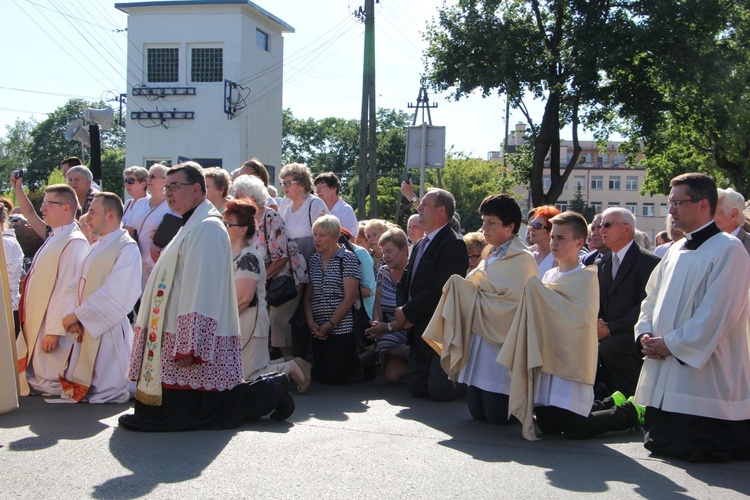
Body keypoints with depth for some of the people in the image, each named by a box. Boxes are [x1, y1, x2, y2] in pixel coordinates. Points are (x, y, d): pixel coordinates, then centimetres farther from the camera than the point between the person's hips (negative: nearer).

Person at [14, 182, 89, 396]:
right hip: (36, 326, 10)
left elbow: (68, 290, -24)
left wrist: (54, 331, -24)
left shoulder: (74, 243, -19)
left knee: (48, 385, -2)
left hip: (51, 328, -10)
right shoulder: (55, 238, 13)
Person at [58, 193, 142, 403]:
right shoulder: (96, 248, 18)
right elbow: (75, 286, 13)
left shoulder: (127, 248, -11)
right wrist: (71, 315, -6)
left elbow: (114, 295, -20)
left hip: (108, 331, -9)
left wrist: (77, 315, -14)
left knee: (104, 396, -2)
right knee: (78, 391, 12)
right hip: (85, 330, 9)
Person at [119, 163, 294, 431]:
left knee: (184, 413, -8)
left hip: (198, 339, -10)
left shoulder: (207, 228, -14)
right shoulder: (193, 226, 20)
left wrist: (189, 346, -25)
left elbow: (203, 291, -22)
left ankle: (270, 391, 2)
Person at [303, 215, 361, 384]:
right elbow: (308, 296, 10)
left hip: (341, 328, -6)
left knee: (335, 377, -9)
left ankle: (363, 361, 21)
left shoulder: (347, 258, -6)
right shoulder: (314, 259, 11)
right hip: (319, 330, 6)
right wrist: (311, 322, -6)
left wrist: (331, 324, -13)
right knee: (319, 375, 4)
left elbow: (350, 297, -12)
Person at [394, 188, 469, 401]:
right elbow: (408, 284, 16)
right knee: (416, 388, 9)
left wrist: (407, 312, -14)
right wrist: (404, 312, -3)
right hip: (418, 332, 9)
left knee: (438, 391, -9)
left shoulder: (454, 244, -14)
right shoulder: (419, 245, 16)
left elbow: (439, 289, -21)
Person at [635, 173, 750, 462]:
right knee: (661, 444, 13)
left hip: (703, 378, -8)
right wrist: (645, 334, -1)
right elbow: (652, 298, 18)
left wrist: (672, 343, -16)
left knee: (691, 449, -7)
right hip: (663, 379, 9)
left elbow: (717, 312, -20)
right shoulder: (676, 250, 14)